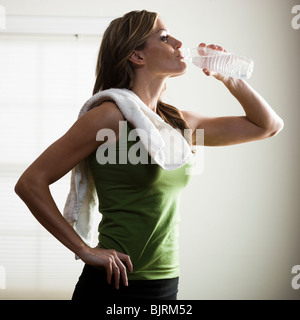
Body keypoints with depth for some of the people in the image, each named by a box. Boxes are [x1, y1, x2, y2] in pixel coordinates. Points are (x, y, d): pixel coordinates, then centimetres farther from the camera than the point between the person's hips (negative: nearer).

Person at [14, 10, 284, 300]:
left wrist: (229, 78, 4)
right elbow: (30, 183, -15)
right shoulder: (113, 116, -14)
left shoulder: (178, 122, 6)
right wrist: (85, 251, -15)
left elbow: (268, 125, 17)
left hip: (166, 285, 7)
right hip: (115, 287, -7)